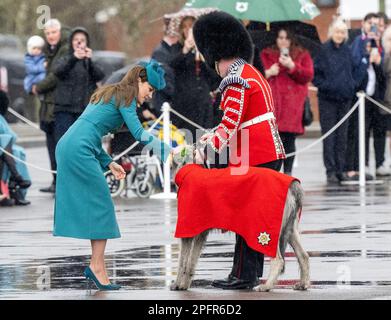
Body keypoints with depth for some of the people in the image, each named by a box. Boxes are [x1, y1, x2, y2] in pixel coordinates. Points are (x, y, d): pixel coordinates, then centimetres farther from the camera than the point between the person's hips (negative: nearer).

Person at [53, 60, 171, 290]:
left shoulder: (109, 94, 26)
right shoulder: (125, 97, -1)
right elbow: (139, 133, -12)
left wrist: (109, 163, 20)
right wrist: (168, 151, -9)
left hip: (66, 147, 9)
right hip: (79, 150, -9)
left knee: (91, 207, 9)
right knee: (101, 205, -5)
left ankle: (96, 266, 7)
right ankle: (97, 267, -8)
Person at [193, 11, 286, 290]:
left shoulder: (236, 80, -14)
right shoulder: (253, 73, 17)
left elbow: (231, 122, -18)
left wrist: (209, 148, -16)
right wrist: (216, 135, 17)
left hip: (254, 158, -10)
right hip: (271, 153, 10)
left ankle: (243, 275, -3)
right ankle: (253, 272, 18)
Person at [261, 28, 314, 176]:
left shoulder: (303, 55, 15)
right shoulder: (266, 54, 15)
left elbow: (308, 76, 2)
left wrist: (292, 66, -10)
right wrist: (267, 73, -9)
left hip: (293, 104, 1)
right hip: (273, 101, -1)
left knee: (290, 140, -1)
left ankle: (288, 172, 7)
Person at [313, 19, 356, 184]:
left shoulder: (347, 50, 8)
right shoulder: (323, 50, -6)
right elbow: (315, 74, -5)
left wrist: (352, 85, 5)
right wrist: (325, 85, -15)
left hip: (345, 98, 5)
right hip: (327, 100, -5)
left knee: (342, 136, 8)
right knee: (329, 136, -3)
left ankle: (340, 169, 13)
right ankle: (330, 171, 0)